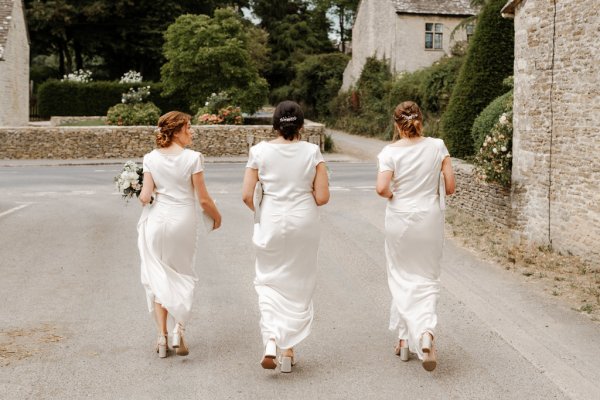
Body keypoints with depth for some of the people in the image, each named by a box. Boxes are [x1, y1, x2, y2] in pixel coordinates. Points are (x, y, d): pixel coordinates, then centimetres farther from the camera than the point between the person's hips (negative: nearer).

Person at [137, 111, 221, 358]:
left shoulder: (150, 159, -3)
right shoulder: (193, 158, -10)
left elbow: (145, 196, -6)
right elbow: (203, 199, -8)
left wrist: (143, 198, 17)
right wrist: (216, 217, 10)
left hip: (157, 220, 1)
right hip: (184, 220, -1)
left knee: (158, 276, 12)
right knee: (183, 275, 16)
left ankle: (162, 335, 8)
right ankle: (179, 329, 2)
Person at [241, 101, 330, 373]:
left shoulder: (260, 151, -5)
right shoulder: (312, 152, -5)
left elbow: (247, 195, -5)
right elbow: (322, 197, -7)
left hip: (271, 222, 0)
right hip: (304, 223, 1)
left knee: (269, 281, 14)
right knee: (298, 285, 14)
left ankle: (271, 340, -6)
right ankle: (288, 351, 19)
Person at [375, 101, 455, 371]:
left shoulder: (391, 152, -9)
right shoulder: (437, 147, -3)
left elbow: (381, 188, -21)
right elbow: (450, 187, -2)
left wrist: (393, 195, 1)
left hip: (399, 218, -1)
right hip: (430, 217, 1)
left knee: (402, 277, 13)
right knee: (427, 278, 10)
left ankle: (405, 339, 15)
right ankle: (426, 332, -13)